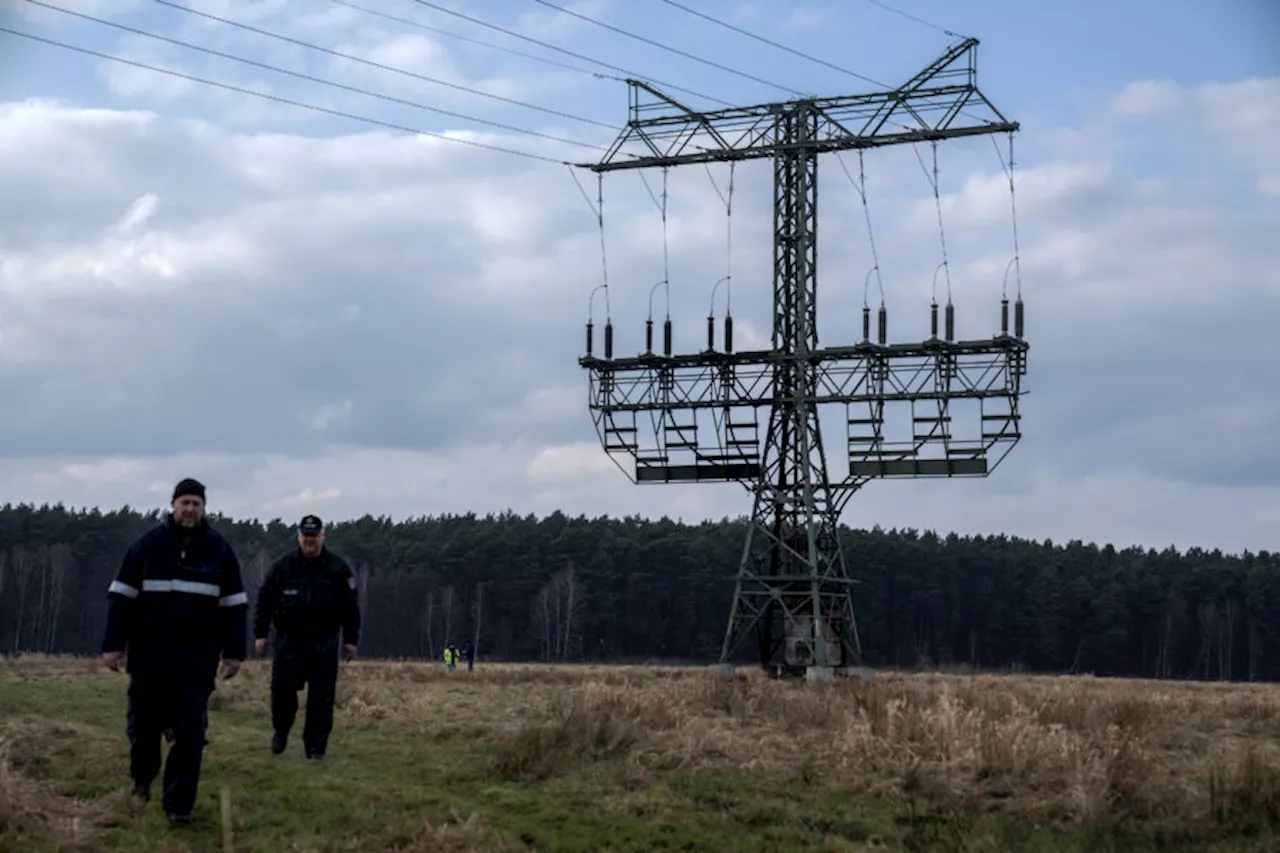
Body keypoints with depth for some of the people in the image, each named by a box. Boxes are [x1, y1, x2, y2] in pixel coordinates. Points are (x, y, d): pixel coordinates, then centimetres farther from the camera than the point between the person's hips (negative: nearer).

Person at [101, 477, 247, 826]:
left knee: (190, 731, -6)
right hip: (149, 654, 1)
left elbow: (234, 604, 6)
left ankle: (179, 804, 0)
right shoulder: (148, 544, 1)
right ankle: (142, 777, 38)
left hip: (197, 657, 0)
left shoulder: (219, 549, 4)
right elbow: (121, 596, 2)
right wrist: (113, 644, -4)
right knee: (143, 723, 10)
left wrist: (234, 652, 1)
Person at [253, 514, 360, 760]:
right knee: (282, 689, -4)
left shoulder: (338, 568, 3)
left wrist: (351, 639, 3)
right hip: (289, 640, 0)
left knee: (322, 695, -3)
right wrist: (260, 634, 5)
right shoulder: (282, 566, 4)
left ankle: (316, 746, 6)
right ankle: (281, 730, 22)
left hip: (324, 643, 0)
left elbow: (350, 606, 6)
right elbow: (264, 601, 8)